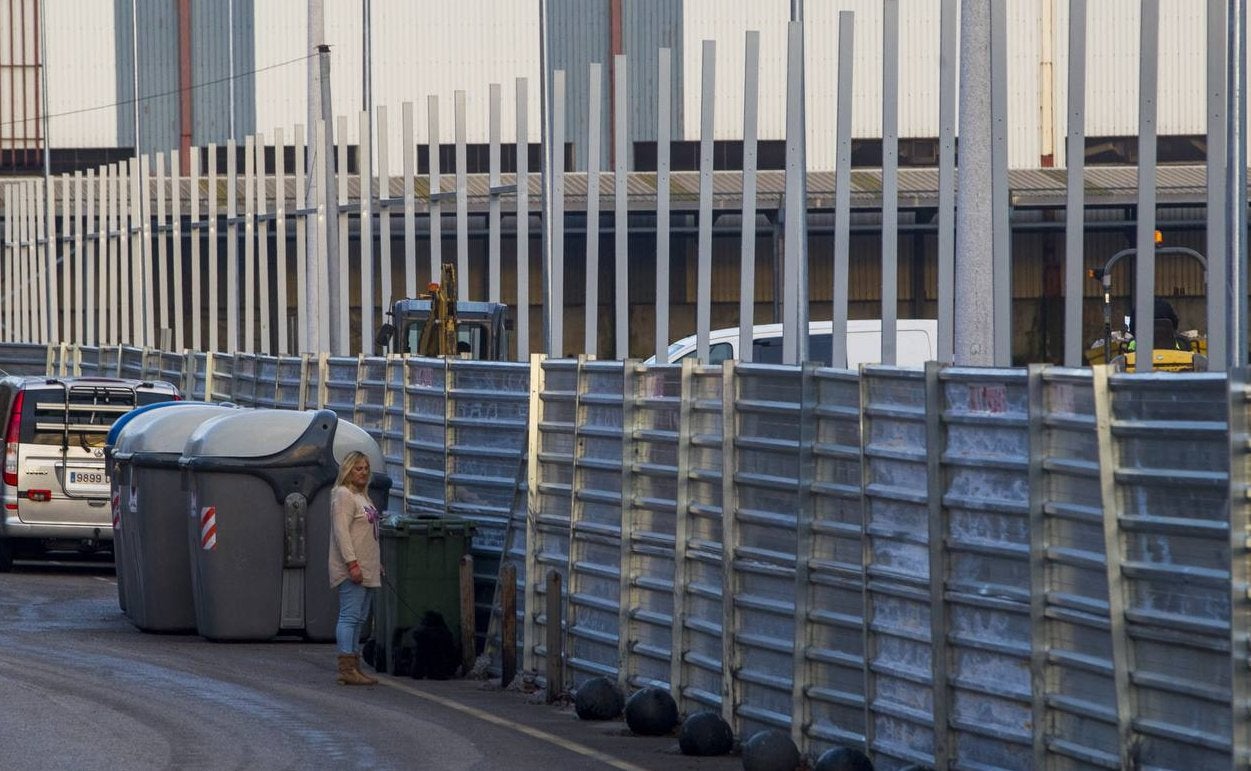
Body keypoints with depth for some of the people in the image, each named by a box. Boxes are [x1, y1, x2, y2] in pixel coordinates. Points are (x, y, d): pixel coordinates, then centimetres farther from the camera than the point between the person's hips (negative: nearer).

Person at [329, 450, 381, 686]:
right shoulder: (343, 495, -10)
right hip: (350, 569, -10)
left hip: (366, 570, 10)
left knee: (358, 618, 9)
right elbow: (341, 532, -18)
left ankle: (353, 666, 12)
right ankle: (347, 669, -14)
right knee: (350, 615, -12)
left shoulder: (361, 496, 21)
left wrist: (377, 564, 25)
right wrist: (352, 563, -23)